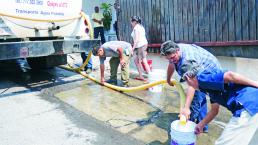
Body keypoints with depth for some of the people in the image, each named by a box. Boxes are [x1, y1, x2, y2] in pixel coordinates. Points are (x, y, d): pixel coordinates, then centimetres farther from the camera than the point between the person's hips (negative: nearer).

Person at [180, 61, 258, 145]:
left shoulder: (202, 77, -5)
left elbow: (229, 75, -19)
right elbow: (214, 110, 32)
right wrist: (201, 125, 38)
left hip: (249, 106, -10)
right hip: (251, 105, 10)